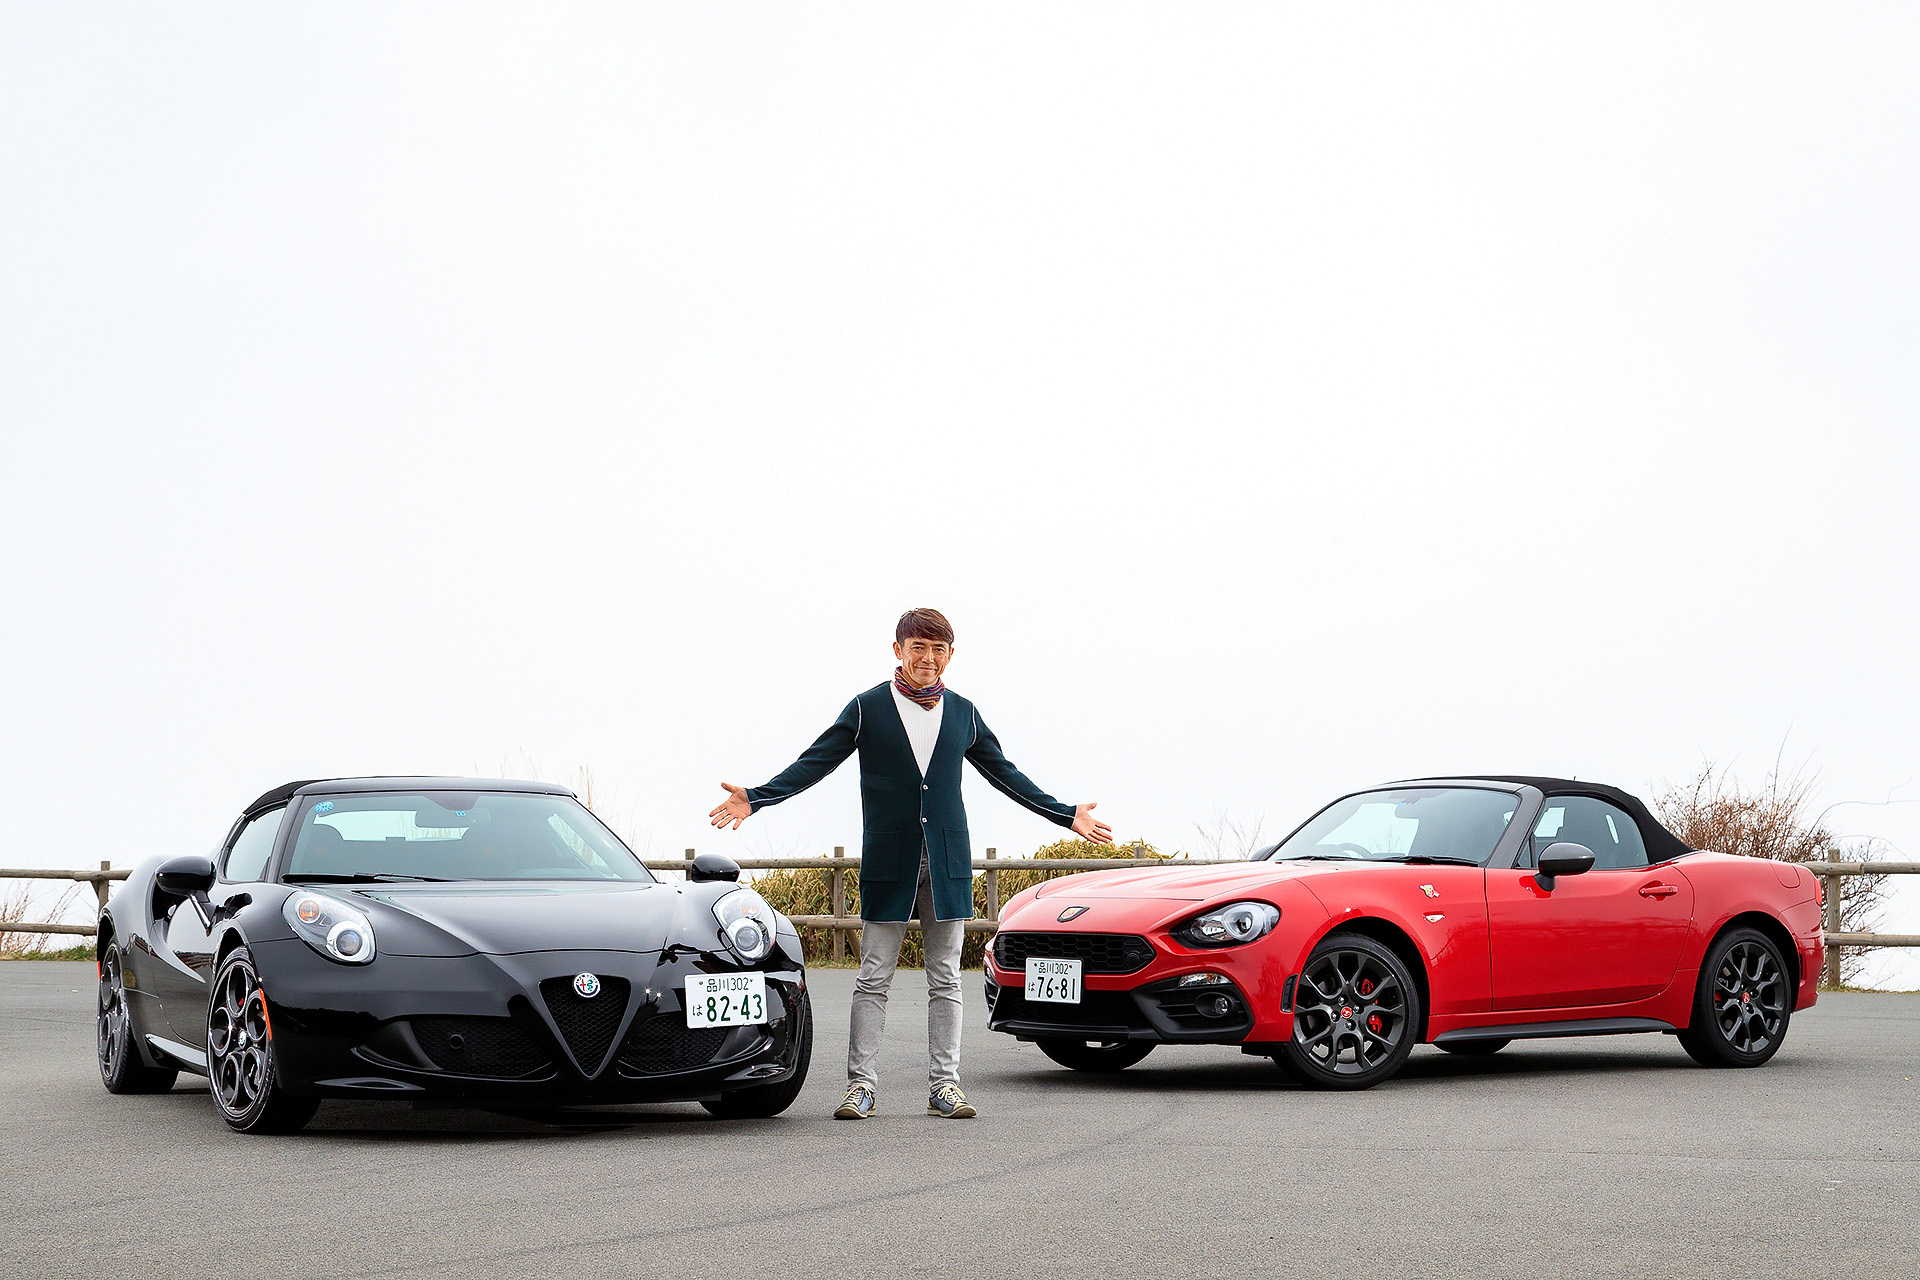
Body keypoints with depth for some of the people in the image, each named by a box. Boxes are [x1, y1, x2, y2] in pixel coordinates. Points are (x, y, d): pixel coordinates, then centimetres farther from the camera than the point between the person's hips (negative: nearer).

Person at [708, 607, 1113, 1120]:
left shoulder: (963, 713, 10)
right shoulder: (868, 708, 2)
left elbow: (1005, 774, 19)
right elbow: (814, 763, -1)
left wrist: (1066, 815, 18)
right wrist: (755, 799, -12)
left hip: (947, 863, 2)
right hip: (888, 864, -2)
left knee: (945, 981, 4)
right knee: (874, 978, 0)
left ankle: (944, 1085, 8)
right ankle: (862, 1084, 5)